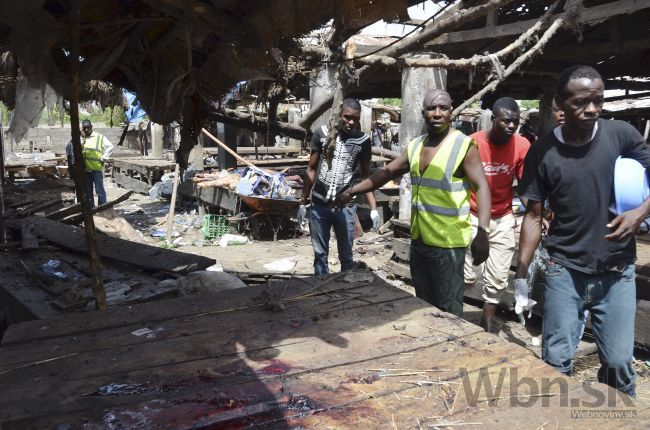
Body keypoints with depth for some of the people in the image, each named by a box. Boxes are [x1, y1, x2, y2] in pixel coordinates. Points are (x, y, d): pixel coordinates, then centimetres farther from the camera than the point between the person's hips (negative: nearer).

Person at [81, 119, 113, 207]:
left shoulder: (99, 137, -2)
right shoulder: (80, 138, 13)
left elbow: (110, 147, -5)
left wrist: (103, 158, -8)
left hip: (97, 168, -5)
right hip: (85, 169, 5)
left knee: (100, 190, -4)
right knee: (87, 191, 13)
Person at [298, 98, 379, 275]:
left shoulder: (363, 140, -3)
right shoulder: (321, 134, -4)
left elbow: (366, 175, 4)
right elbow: (311, 170, 4)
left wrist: (373, 208, -3)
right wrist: (303, 202, 3)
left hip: (345, 206, -1)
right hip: (319, 204, 1)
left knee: (346, 256, 8)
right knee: (319, 254, 10)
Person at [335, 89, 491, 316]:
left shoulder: (464, 146, -11)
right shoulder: (415, 146, 9)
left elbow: (482, 188, -17)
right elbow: (386, 172, 18)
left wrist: (482, 232, -29)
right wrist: (352, 191, 16)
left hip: (447, 242, -7)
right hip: (418, 239, 7)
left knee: (448, 309, 0)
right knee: (423, 304, 18)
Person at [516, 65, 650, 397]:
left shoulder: (622, 135, -4)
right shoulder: (542, 153, -6)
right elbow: (533, 216, 0)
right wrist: (521, 273, -3)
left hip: (616, 271, 1)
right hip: (565, 271, 0)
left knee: (618, 361, 6)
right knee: (555, 362, 3)